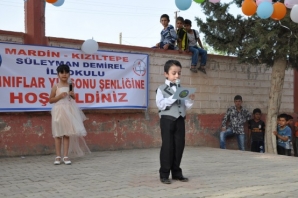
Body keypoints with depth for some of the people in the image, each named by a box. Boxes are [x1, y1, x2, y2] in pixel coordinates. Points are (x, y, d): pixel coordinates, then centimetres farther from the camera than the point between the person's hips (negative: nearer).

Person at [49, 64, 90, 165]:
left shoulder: (70, 86, 8)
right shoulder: (55, 87, -2)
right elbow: (50, 100, 1)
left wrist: (72, 95, -2)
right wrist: (59, 96, -13)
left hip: (69, 110, 3)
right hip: (59, 110, -3)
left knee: (67, 133, 3)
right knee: (58, 134, 1)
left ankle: (66, 156, 8)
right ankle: (58, 156, 8)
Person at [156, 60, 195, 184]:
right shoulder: (162, 89, -2)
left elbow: (185, 106, 12)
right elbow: (160, 104, -14)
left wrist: (190, 100, -7)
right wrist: (173, 97, -20)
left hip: (180, 120, 5)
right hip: (167, 120, -5)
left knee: (179, 146, 7)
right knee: (167, 146, -2)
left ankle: (176, 172, 19)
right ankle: (164, 174, 6)